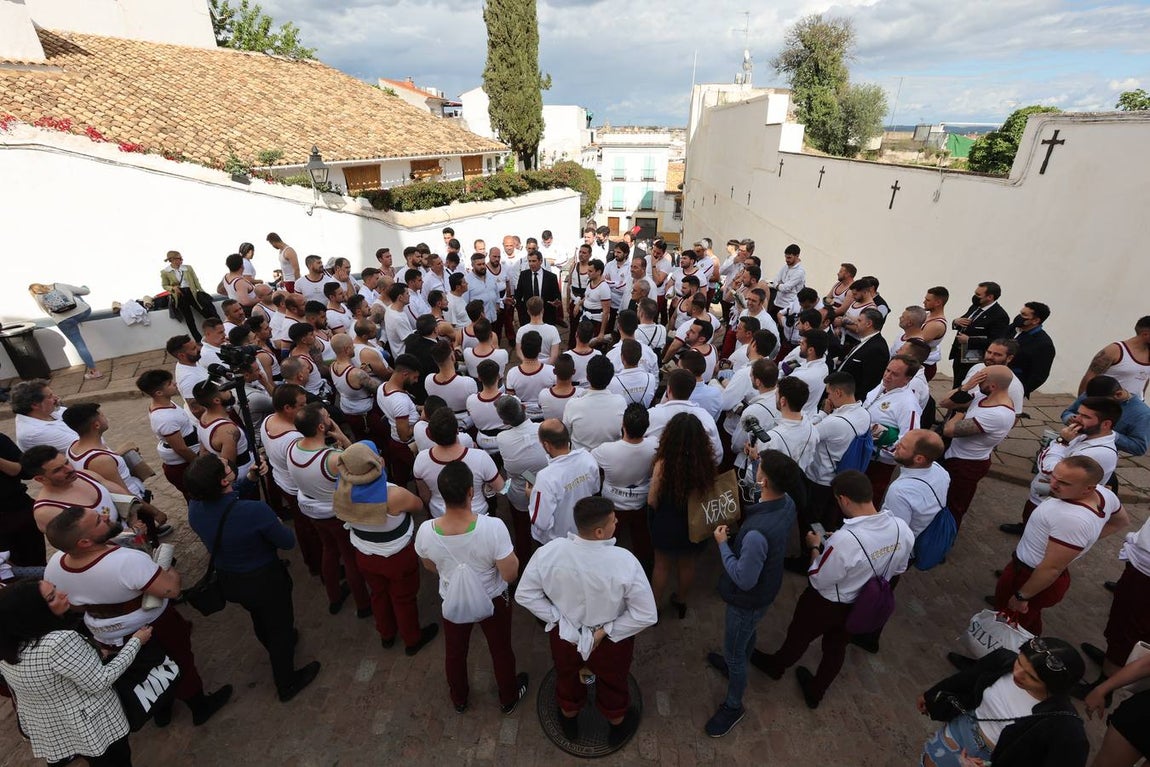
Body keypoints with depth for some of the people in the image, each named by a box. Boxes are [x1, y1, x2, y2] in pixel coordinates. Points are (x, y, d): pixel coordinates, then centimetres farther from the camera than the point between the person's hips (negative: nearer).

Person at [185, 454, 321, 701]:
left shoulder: (194, 508, -19)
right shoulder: (255, 511, -39)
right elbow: (288, 542, -22)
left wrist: (248, 479, -4)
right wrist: (276, 525, -2)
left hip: (227, 580, 6)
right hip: (265, 580, -6)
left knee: (259, 618, 33)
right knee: (280, 626, 19)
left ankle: (277, 650, 62)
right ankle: (286, 685, 40)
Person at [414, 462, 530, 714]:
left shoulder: (426, 531, -27)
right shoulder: (493, 527, -38)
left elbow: (430, 566, -5)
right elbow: (510, 574, -27)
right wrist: (512, 556, -6)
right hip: (492, 600, -1)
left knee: (454, 652, 30)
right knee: (501, 650, 27)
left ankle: (459, 700, 57)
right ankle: (509, 698, 53)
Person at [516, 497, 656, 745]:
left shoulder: (549, 552, -28)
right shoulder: (624, 561, -34)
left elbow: (524, 594, -15)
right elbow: (646, 615, -26)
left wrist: (558, 620, -10)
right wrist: (605, 631, -16)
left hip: (563, 634, 2)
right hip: (611, 639, -1)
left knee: (567, 677, 34)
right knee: (612, 683, 32)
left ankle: (569, 720, 63)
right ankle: (617, 726, 60)